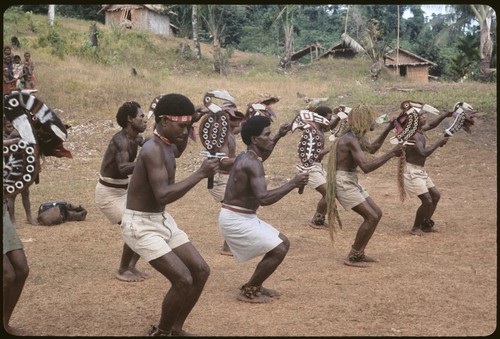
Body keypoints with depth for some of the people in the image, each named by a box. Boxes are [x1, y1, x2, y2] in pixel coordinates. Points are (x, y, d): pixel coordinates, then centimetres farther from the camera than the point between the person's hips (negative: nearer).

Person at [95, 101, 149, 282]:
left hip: (123, 191, 9)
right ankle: (122, 271, 4)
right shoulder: (121, 140, -24)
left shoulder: (136, 138, 4)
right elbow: (123, 168, -40)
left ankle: (131, 266, 19)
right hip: (108, 194, -9)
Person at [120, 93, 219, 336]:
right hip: (140, 225, -10)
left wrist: (187, 133, 15)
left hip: (162, 220, 10)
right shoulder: (153, 150, -24)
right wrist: (200, 174, -30)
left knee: (201, 271, 8)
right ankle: (161, 332, 9)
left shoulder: (167, 146, 5)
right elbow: (163, 196, -34)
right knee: (183, 280, -15)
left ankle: (175, 329, 22)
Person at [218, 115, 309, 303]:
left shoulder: (247, 157, 8)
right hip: (235, 219, -10)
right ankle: (248, 291, 3)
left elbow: (261, 156, 36)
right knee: (278, 250, -12)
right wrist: (293, 183, -27)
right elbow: (264, 198, -33)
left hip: (244, 217, 10)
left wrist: (278, 136, 28)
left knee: (283, 242, 14)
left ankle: (255, 285, 23)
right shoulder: (252, 163, -22)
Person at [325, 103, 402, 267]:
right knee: (371, 217, -13)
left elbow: (372, 148, 32)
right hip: (343, 182, -10)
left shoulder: (357, 136, 10)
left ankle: (359, 253, 17)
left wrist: (388, 129, 26)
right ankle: (352, 257, -4)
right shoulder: (350, 139, -22)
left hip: (352, 182, 10)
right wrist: (391, 153, -28)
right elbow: (366, 167, -32)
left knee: (377, 213, 11)